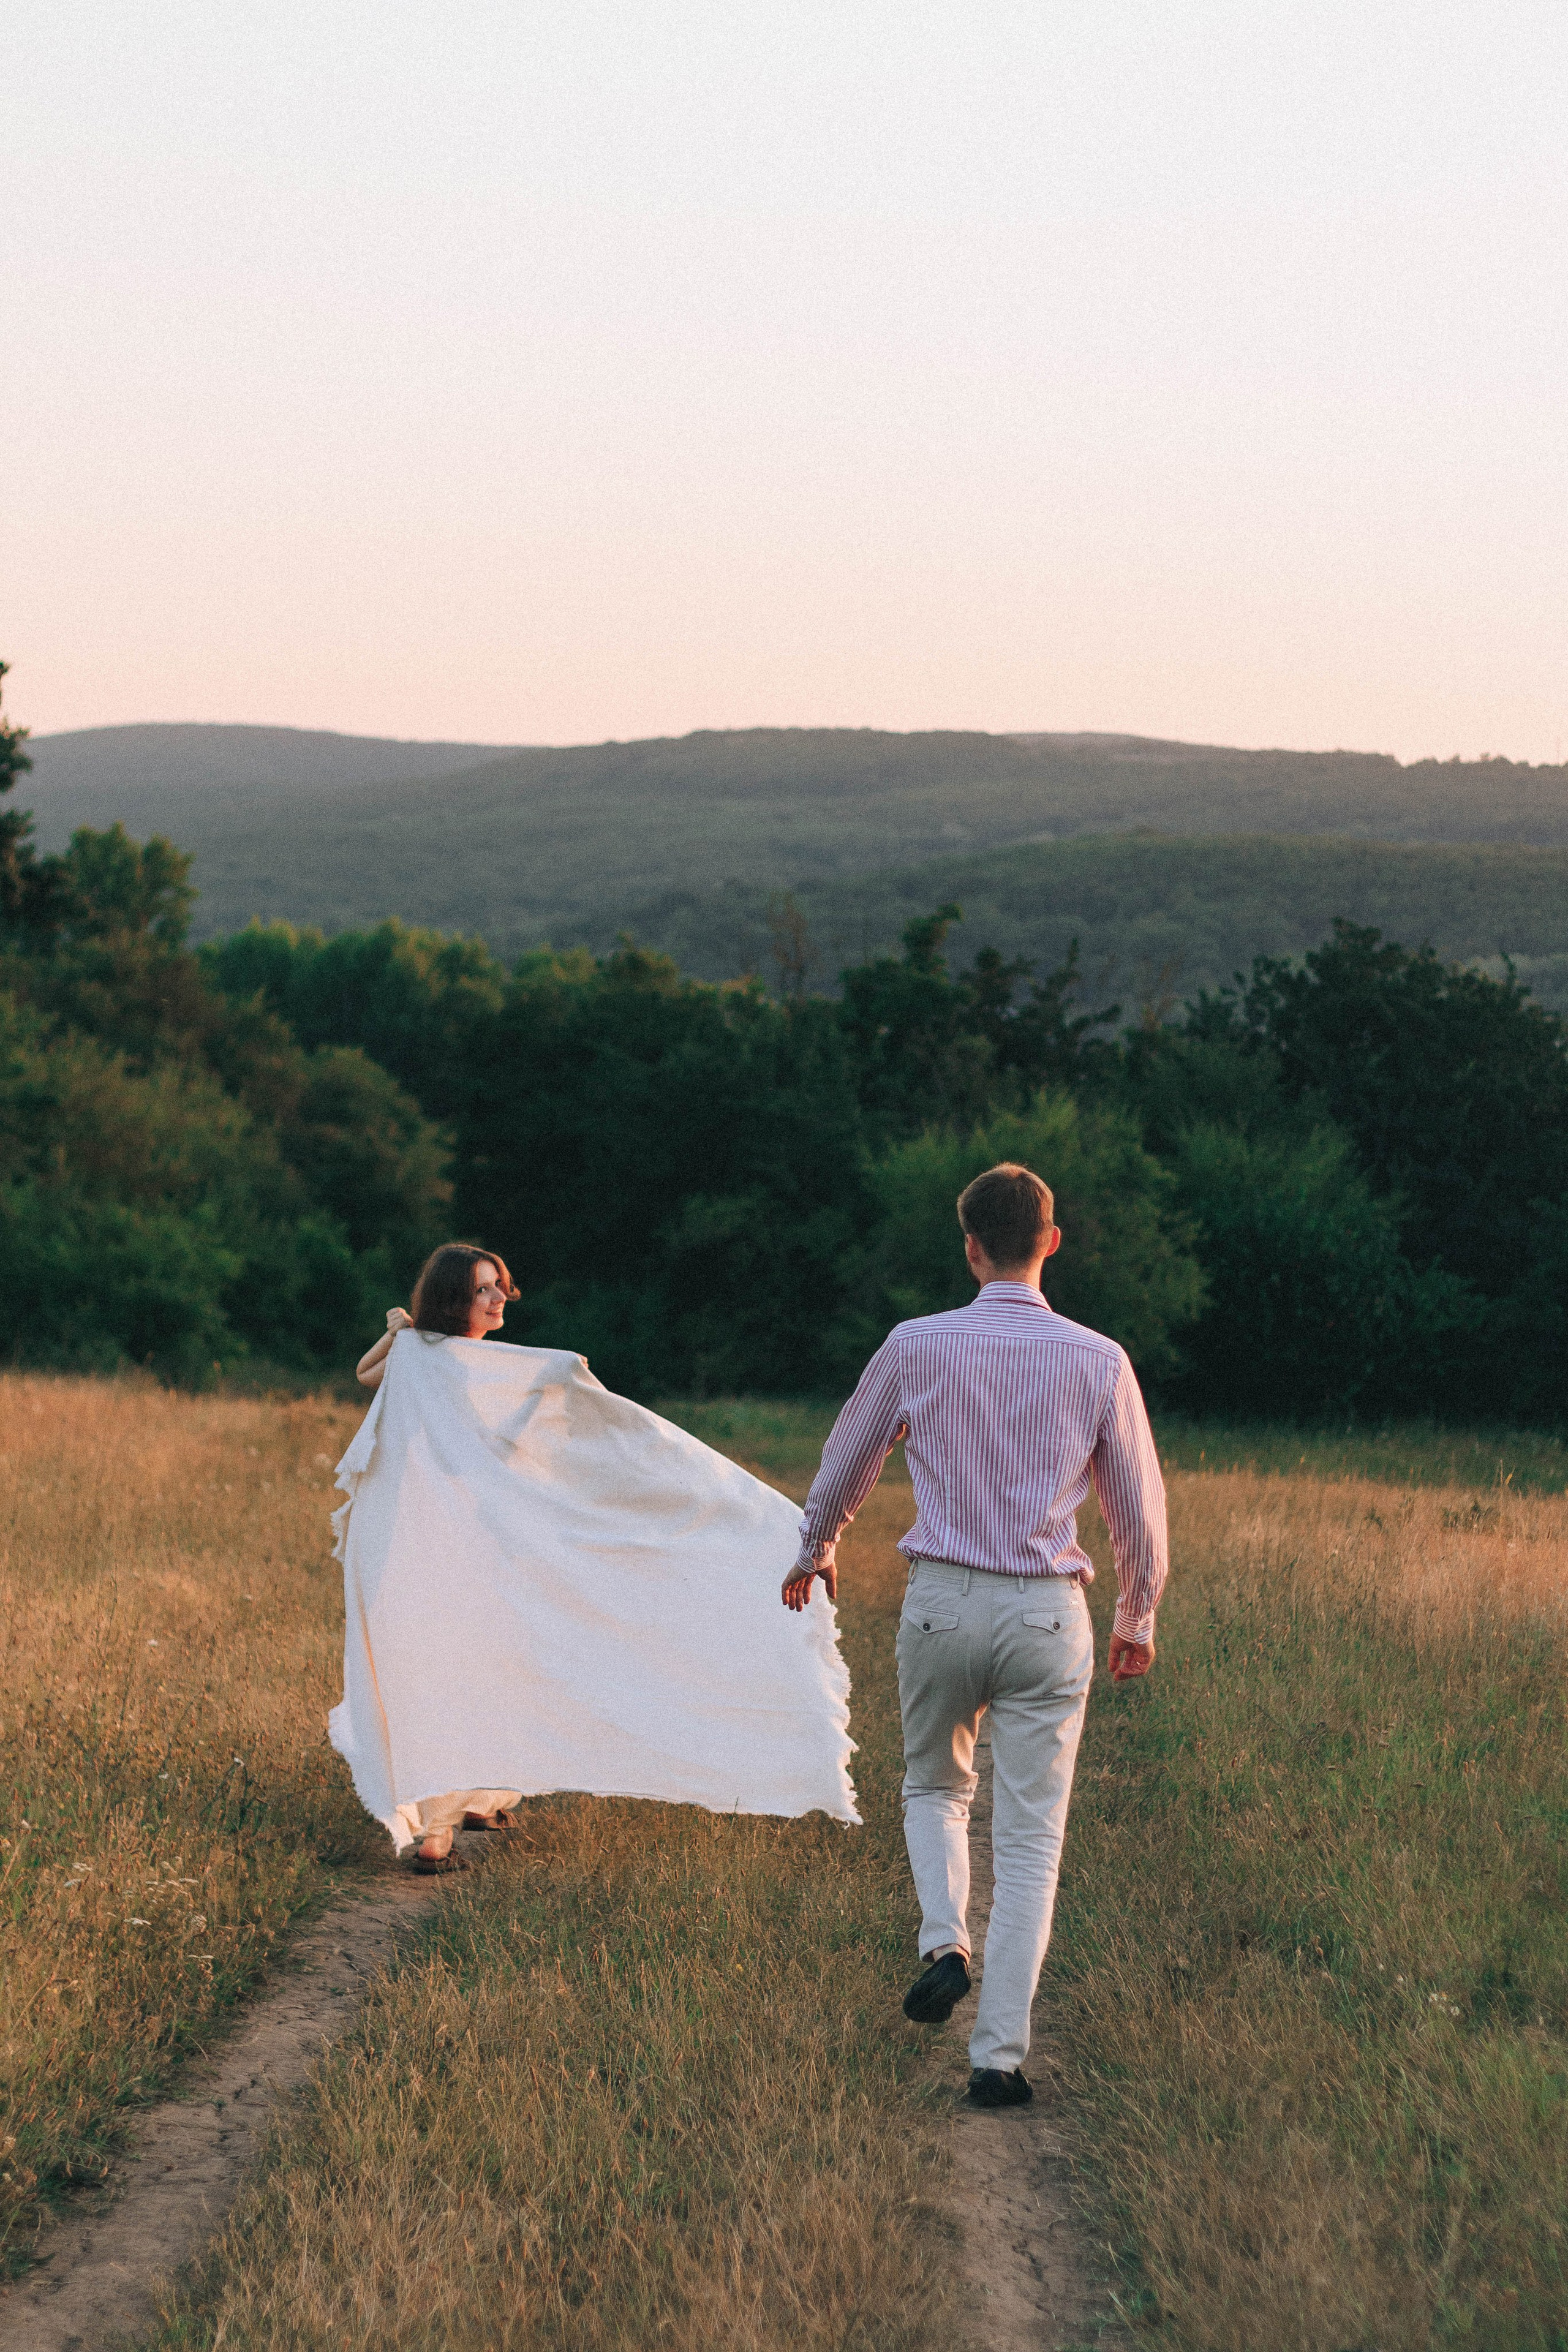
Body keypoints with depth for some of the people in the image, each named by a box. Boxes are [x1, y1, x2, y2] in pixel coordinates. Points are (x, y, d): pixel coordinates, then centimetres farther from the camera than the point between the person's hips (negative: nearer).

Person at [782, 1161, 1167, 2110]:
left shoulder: (916, 1347, -3)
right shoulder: (1099, 1362, -3)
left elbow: (847, 1463, 12)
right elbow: (1140, 1508, 6)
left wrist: (816, 1551, 32)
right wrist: (1139, 1621, 22)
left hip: (942, 1603, 1)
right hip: (1048, 1616, -1)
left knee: (935, 1788, 25)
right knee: (1031, 1840, 5)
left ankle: (945, 1941, -1)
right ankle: (1000, 2055, 0)